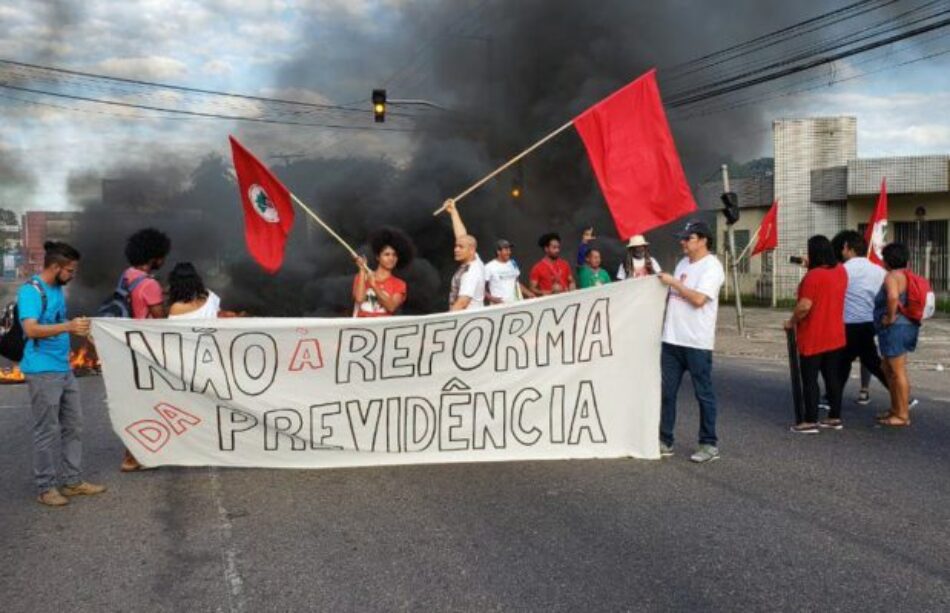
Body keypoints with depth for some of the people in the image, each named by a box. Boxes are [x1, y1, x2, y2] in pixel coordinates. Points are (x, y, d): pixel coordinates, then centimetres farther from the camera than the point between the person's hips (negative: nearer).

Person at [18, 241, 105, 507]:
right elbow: (31, 329, -26)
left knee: (73, 426, 12)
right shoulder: (30, 291, -14)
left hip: (64, 369, 9)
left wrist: (76, 327, 16)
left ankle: (72, 481, 20)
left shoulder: (57, 289, 13)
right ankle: (45, 488, 10)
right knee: (47, 431, -1)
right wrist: (67, 327, -36)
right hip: (42, 372, -9)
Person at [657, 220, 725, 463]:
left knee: (704, 394, 3)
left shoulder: (712, 266, -10)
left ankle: (709, 445, 13)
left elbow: (698, 299, -22)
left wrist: (672, 282, -15)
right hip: (672, 340, 8)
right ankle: (664, 442, 18)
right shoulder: (683, 264, 15)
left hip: (697, 343, -8)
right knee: (666, 392, 9)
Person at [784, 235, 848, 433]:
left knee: (810, 380, -1)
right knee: (833, 378, 14)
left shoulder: (813, 276, -19)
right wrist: (811, 268, 22)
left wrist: (791, 322, -8)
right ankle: (835, 417, 21)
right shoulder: (841, 271, 5)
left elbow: (804, 306, -25)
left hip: (813, 339, -7)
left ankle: (810, 421, 2)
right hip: (835, 337, 7)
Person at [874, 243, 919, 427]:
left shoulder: (892, 276, -16)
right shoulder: (907, 276, 14)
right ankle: (895, 409, 29)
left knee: (898, 372, -4)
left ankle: (903, 415, 3)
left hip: (895, 328, -10)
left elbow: (893, 297, -35)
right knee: (889, 370, 20)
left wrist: (891, 317, -23)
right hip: (906, 326, 10)